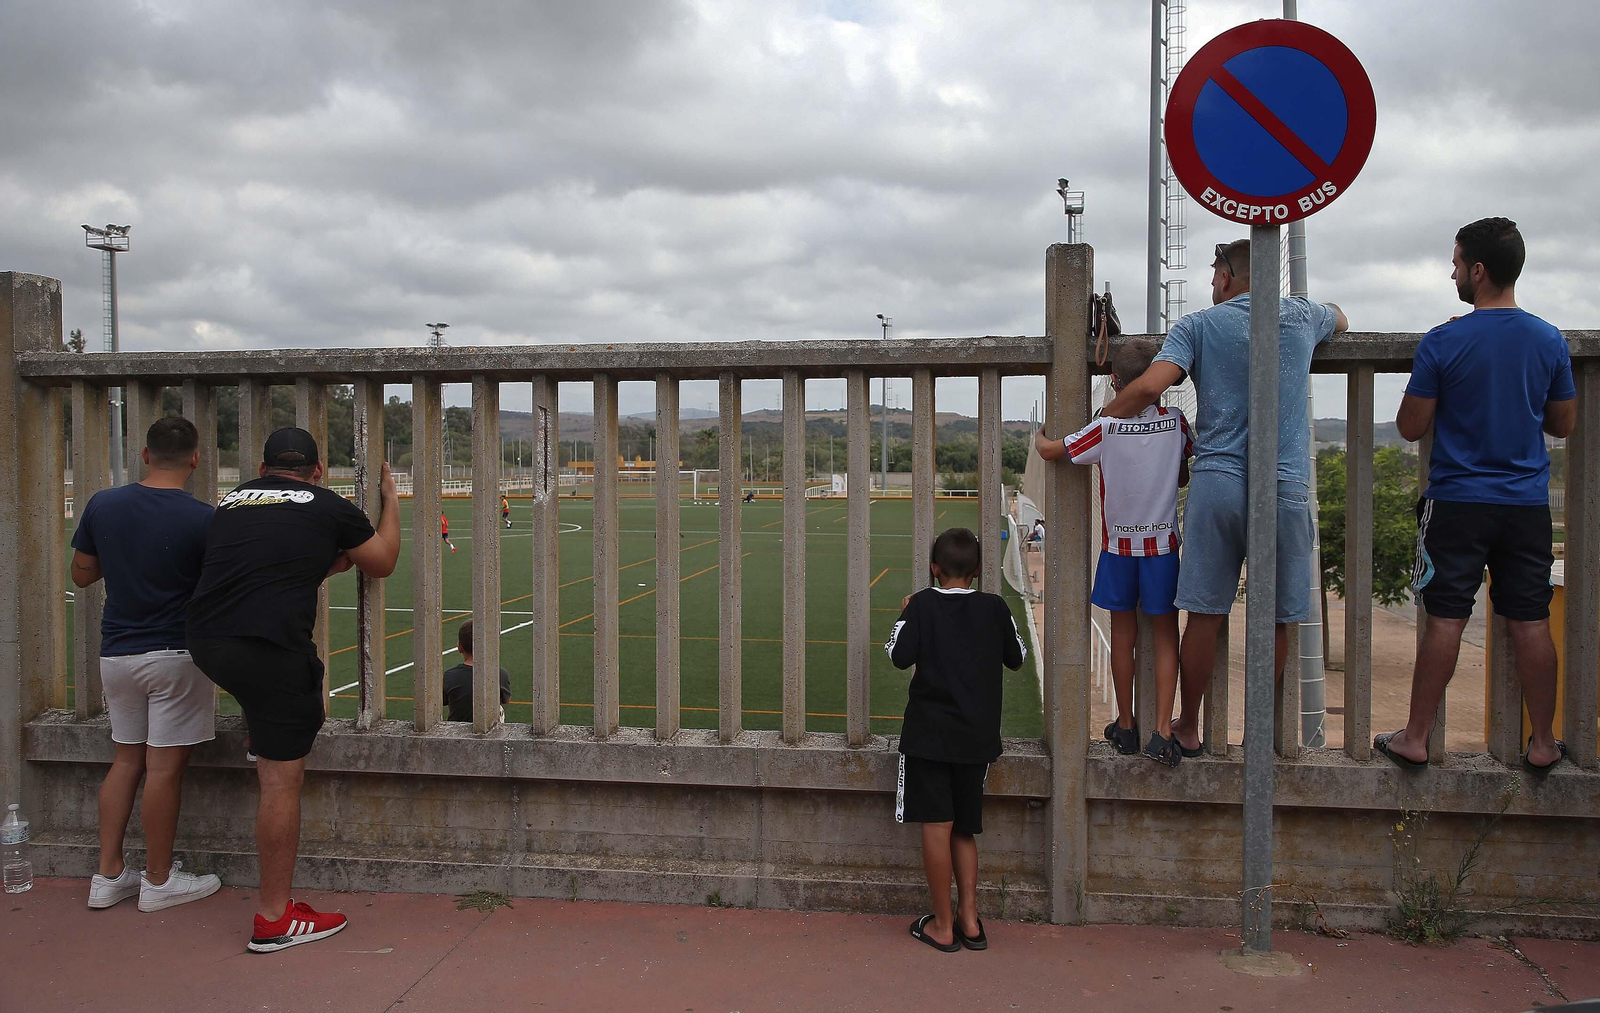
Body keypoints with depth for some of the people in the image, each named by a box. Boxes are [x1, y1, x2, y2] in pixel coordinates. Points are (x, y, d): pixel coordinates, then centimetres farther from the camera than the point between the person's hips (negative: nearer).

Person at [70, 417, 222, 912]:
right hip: (176, 653, -5)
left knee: (126, 760, 16)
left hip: (116, 652, 5)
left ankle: (109, 876, 21)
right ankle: (158, 881, 13)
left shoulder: (103, 504, 0)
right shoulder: (202, 518, -14)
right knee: (164, 766, 2)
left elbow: (82, 574, 10)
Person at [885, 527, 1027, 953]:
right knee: (965, 829, 14)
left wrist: (905, 617, 7)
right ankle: (969, 919, 13)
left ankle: (942, 925, 5)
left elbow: (900, 656, -8)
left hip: (929, 733, -3)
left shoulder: (922, 604, -6)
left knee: (937, 825, 0)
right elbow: (1017, 658, 11)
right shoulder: (995, 607, 1)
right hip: (978, 735, 3)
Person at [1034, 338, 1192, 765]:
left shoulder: (1106, 429, -13)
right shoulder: (1177, 423, -7)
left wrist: (1038, 437, 18)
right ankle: (1162, 732, -3)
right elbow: (1184, 478, 6)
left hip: (1118, 543, 0)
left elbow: (1050, 451, -3)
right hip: (1163, 542, 0)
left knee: (1123, 633, 11)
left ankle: (1126, 727, 21)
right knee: (1164, 634, 4)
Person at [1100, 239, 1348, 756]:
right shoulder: (1301, 316, 13)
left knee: (1205, 616, 5)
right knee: (1276, 619, 12)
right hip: (1286, 489, 1)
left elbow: (1149, 386, -11)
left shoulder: (1199, 326, 5)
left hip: (1217, 484, -1)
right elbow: (1341, 319, 39)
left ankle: (1188, 729, 18)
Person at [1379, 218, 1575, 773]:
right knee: (1531, 621, 8)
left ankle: (1416, 738, 7)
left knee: (1445, 619, 0)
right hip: (1528, 505, 3)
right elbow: (1564, 423, 12)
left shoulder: (1442, 342, -11)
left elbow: (1410, 427, -6)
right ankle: (1543, 743, 17)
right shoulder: (1551, 341, 2)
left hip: (1458, 502, -3)